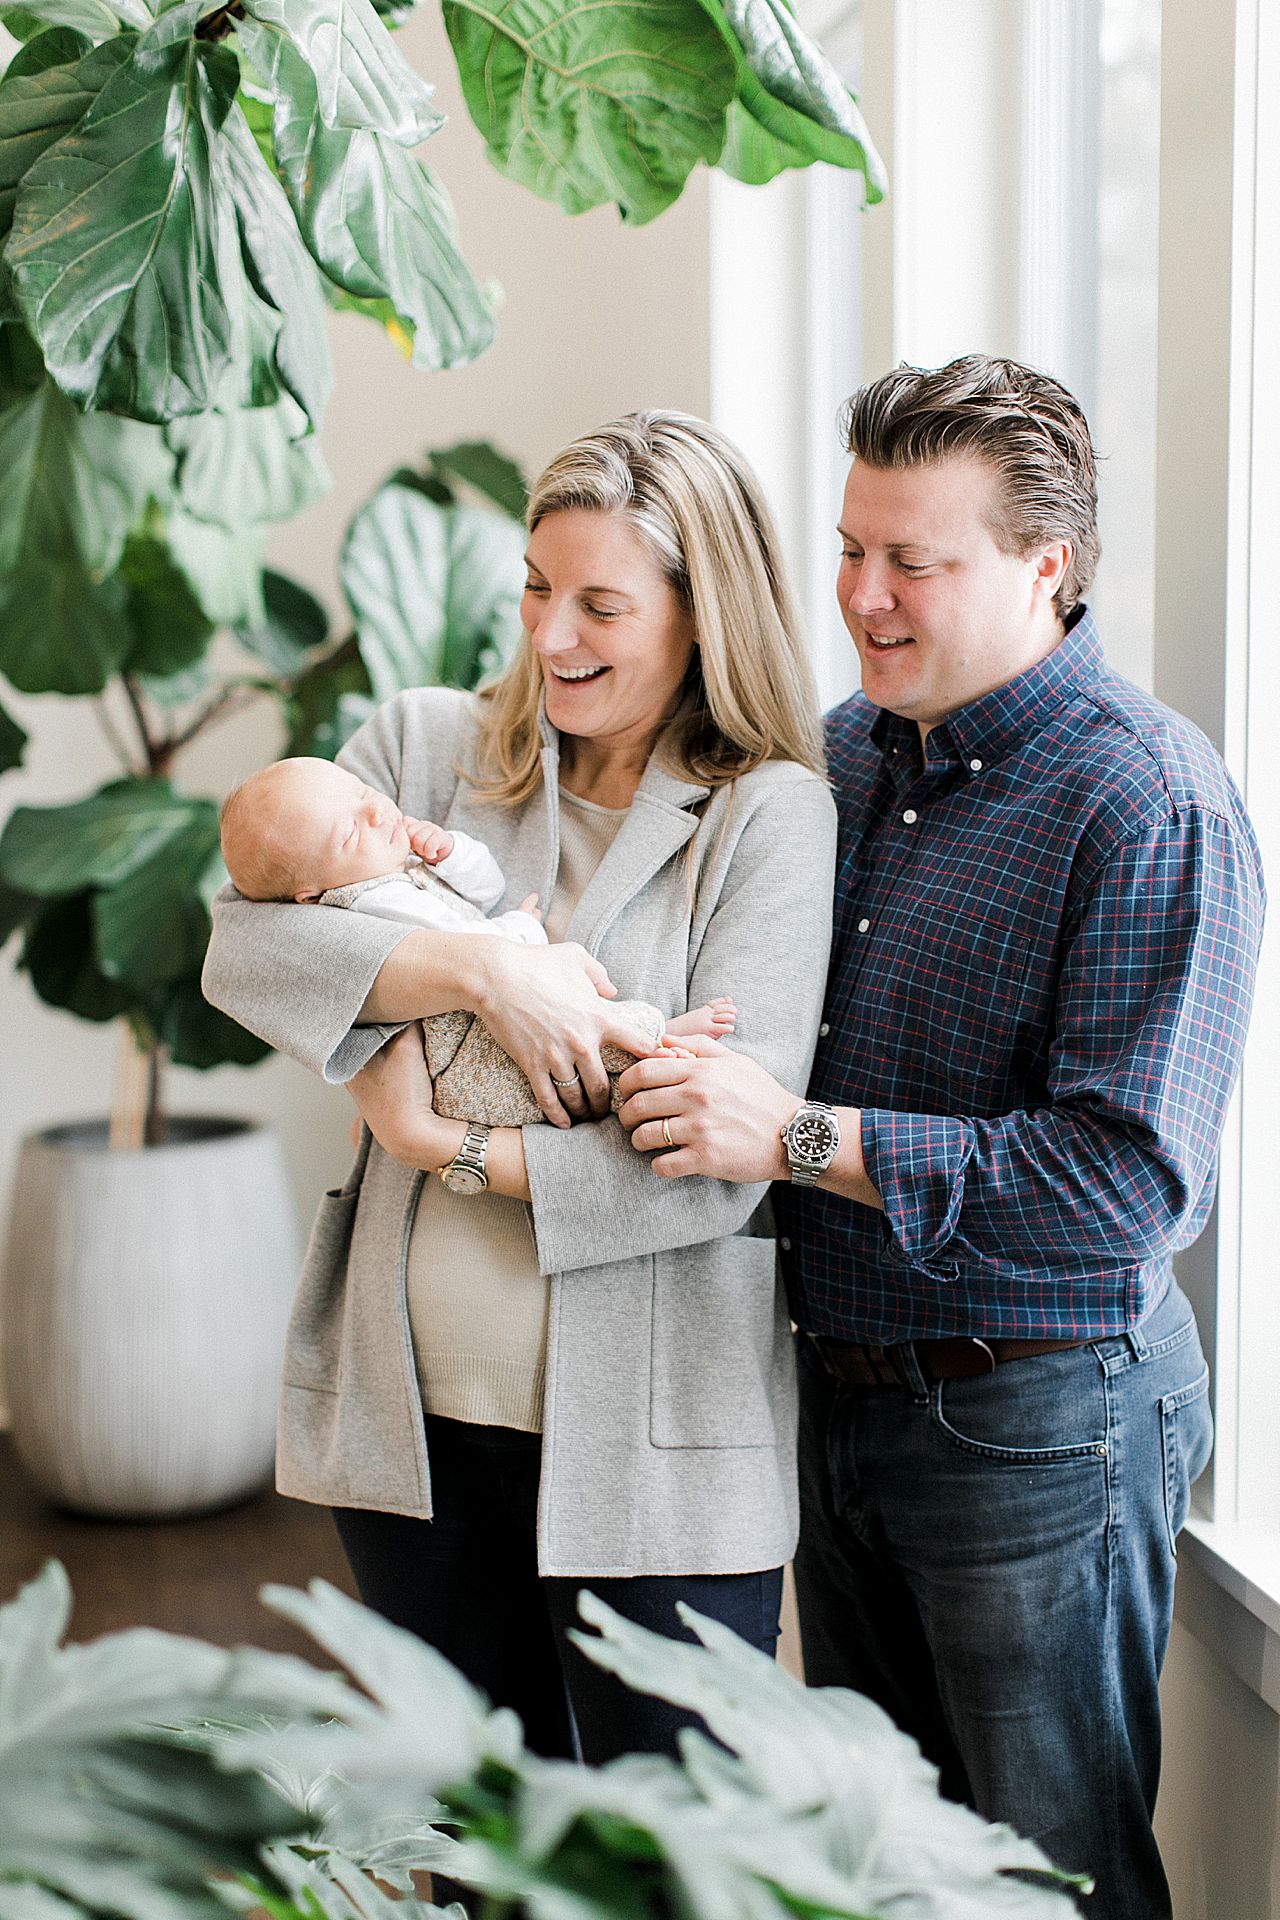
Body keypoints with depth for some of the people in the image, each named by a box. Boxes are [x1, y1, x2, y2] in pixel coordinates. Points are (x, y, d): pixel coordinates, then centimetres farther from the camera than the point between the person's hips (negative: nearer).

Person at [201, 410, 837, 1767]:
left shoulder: (773, 815, -5)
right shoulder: (424, 747, 7)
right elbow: (243, 945, -7)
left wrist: (456, 1149, -15)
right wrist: (482, 969, -18)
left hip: (648, 1433, -4)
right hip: (414, 1406, 4)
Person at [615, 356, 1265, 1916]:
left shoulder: (1153, 809, -18)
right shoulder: (848, 750, 6)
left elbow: (1127, 1174, -25)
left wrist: (805, 1138, -25)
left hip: (1036, 1422, -7)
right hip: (837, 1386, 7)